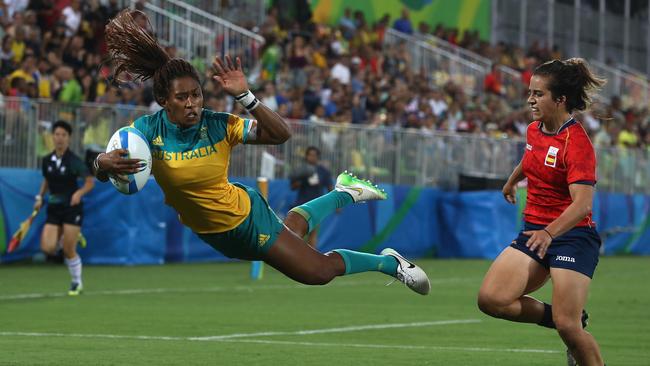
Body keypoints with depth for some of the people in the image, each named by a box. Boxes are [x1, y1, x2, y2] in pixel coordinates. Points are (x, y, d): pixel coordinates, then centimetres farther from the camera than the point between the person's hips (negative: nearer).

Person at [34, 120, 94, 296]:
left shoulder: (74, 161, -11)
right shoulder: (47, 161, 4)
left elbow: (90, 182, -6)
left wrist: (79, 193, -24)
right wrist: (40, 197, 9)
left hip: (72, 208, -4)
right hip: (54, 209, 4)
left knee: (69, 250, -6)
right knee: (47, 247, -11)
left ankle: (77, 283, 17)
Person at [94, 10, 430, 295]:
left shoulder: (218, 125, -28)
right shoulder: (149, 129, -23)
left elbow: (280, 134, -31)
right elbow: (100, 167, -26)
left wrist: (245, 96, -43)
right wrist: (105, 163, -51)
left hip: (244, 218, -4)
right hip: (207, 231, 4)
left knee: (319, 271, 3)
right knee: (288, 231, 31)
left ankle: (390, 262, 29)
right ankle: (344, 194, 57)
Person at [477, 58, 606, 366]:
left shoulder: (577, 142, -19)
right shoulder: (534, 130, 5)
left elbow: (582, 204, -29)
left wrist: (549, 232, -44)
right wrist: (511, 182, 50)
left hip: (572, 235, -7)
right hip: (534, 231, 7)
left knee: (567, 326, -18)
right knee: (491, 299, -11)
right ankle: (566, 318, 9)